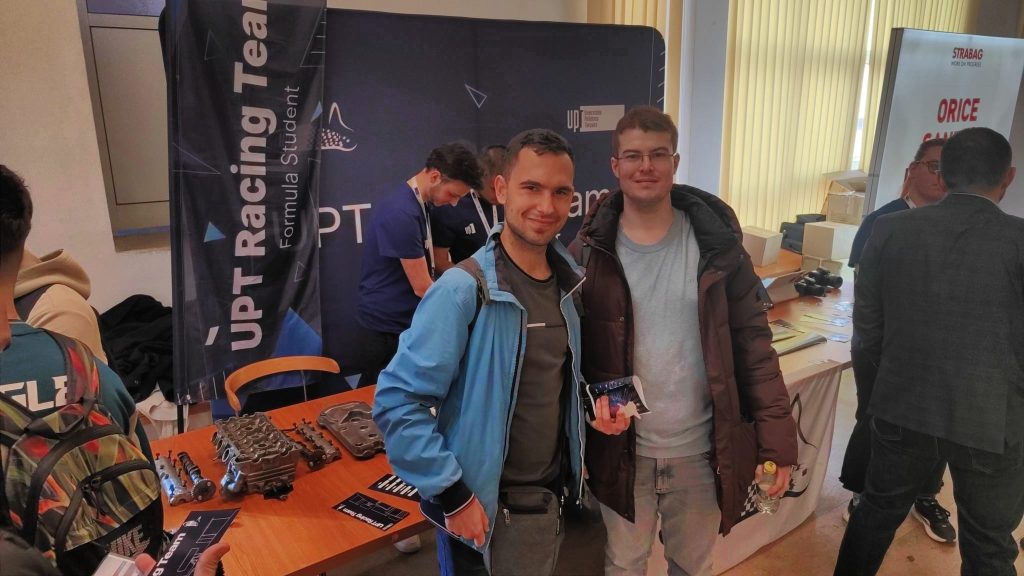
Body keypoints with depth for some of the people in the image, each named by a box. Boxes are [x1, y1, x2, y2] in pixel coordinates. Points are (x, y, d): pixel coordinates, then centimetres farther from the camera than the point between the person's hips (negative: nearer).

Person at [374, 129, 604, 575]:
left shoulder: (570, 283, -1)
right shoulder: (462, 290, -21)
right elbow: (396, 402, -20)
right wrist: (453, 496, -19)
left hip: (554, 492, 6)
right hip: (481, 506, -6)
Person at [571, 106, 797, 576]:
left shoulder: (716, 244, -8)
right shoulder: (589, 252, -8)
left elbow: (753, 344, -5)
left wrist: (776, 440, -8)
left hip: (701, 450, 1)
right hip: (620, 449, 0)